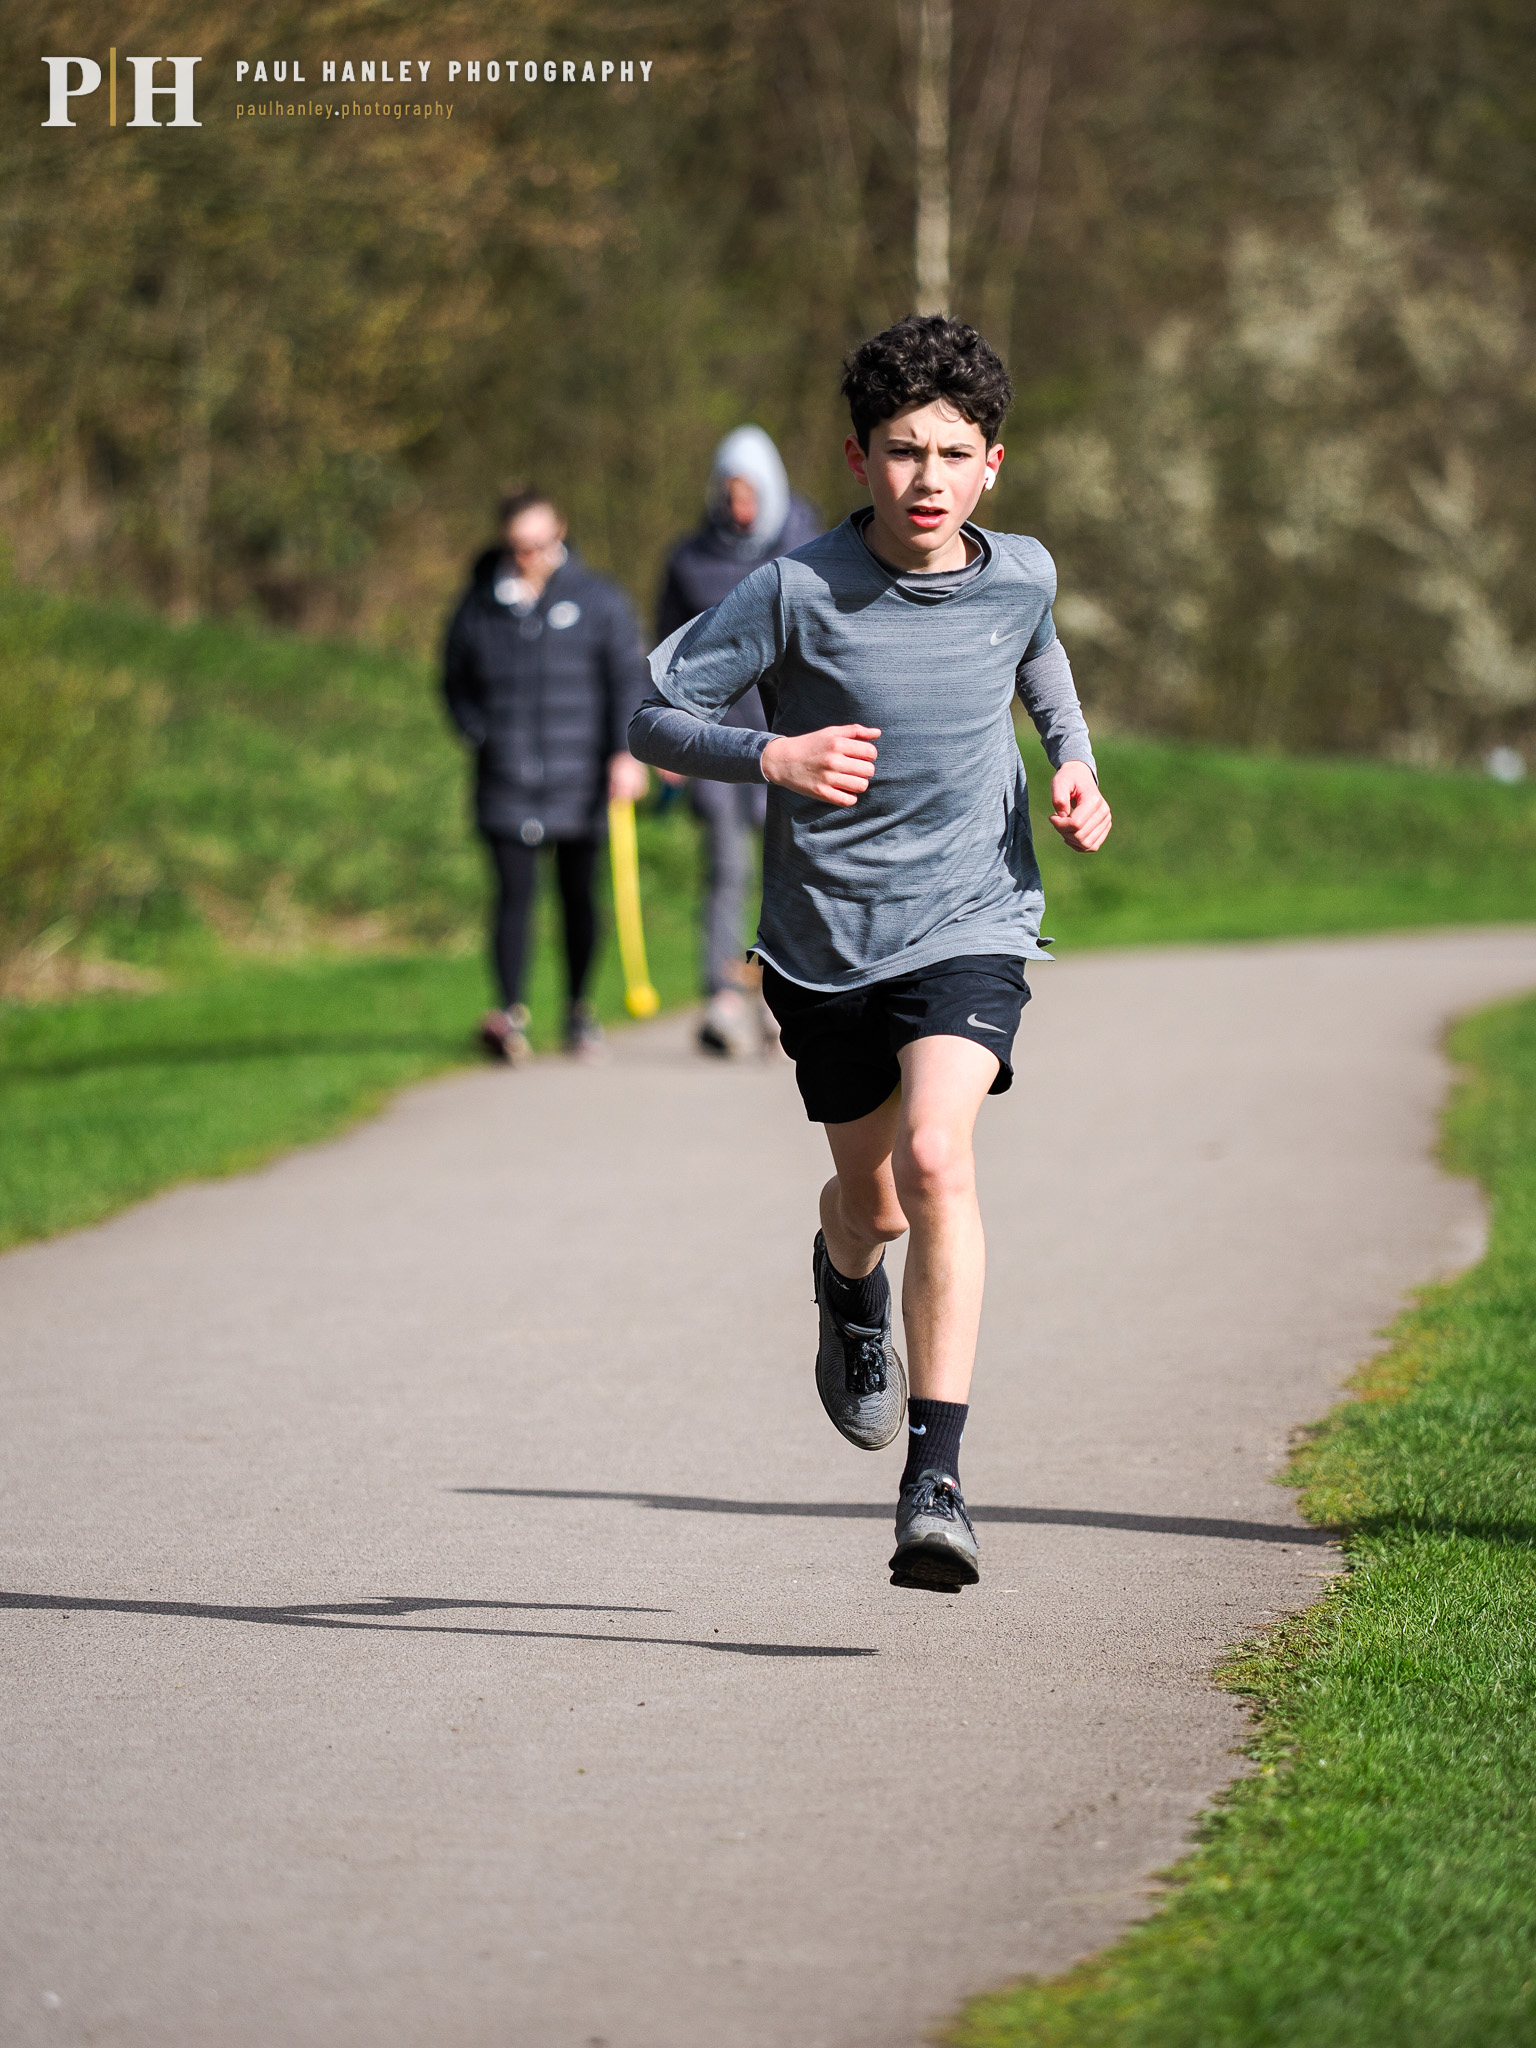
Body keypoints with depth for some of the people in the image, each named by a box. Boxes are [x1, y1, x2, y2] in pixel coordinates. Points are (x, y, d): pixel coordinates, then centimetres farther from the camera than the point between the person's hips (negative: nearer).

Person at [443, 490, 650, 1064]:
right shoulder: (479, 605, 7)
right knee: (515, 895, -10)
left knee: (578, 898, 7)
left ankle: (579, 1012, 19)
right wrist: (483, 737, 1)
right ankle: (512, 1015, -16)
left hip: (579, 782, 0)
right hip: (507, 789, 0)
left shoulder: (598, 601, 3)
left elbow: (630, 678, 0)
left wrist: (627, 752, -12)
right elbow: (457, 684, 17)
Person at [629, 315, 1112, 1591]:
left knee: (936, 1156, -24)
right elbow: (652, 713, -11)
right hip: (827, 942, 1)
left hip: (969, 925, 0)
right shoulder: (798, 592, -14)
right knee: (870, 1198, 16)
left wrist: (1073, 759, 6)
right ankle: (850, 1287, 57)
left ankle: (937, 1480, -25)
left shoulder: (1021, 575, -4)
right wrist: (770, 756, -27)